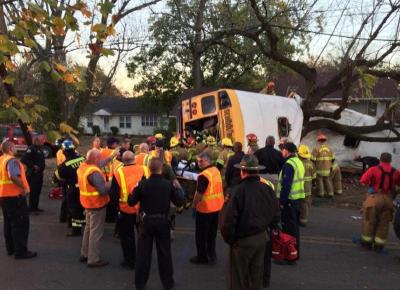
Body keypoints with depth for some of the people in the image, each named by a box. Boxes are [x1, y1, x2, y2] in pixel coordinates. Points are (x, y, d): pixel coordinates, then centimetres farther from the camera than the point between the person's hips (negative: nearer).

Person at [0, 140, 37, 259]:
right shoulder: (12, 160, -17)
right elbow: (14, 177, -31)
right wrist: (24, 188, -22)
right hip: (15, 196, -9)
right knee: (21, 224, -2)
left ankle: (10, 248, 25)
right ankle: (21, 251, 0)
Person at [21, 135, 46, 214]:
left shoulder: (39, 149, 15)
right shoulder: (31, 149, -15)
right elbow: (24, 159, -25)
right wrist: (33, 166, -21)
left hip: (39, 173, 9)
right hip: (33, 174, -9)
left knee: (38, 191, 14)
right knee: (33, 191, -6)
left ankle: (36, 207, 24)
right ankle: (32, 208, 1)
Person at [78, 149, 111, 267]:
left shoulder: (82, 167, 0)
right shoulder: (94, 172, -28)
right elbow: (103, 190, -29)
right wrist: (111, 182, -12)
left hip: (88, 203, 9)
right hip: (97, 205, -9)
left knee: (88, 228, 22)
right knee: (96, 232, 1)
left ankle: (84, 254, 33)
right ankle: (93, 259, 10)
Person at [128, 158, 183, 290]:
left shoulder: (142, 184, -12)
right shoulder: (169, 184, -10)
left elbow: (131, 202, -6)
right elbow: (179, 202, -4)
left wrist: (135, 190, 11)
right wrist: (177, 189, 11)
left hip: (146, 221, 0)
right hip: (163, 221, 0)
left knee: (143, 253, 12)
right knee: (164, 253, 13)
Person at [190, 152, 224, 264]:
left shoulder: (204, 175, -23)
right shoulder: (216, 170, 3)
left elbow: (199, 193, -22)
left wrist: (194, 204, -5)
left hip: (205, 208, -8)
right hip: (216, 206, 8)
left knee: (201, 234, 8)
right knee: (212, 233, 18)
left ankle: (202, 256, 17)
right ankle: (212, 254, 27)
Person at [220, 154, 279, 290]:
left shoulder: (239, 190, -24)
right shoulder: (268, 189, -6)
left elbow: (228, 219, -24)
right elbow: (276, 215, 3)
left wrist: (229, 239, -7)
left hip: (243, 240, -5)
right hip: (262, 237, 5)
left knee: (238, 279, 13)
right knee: (256, 276, 23)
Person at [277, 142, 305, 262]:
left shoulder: (289, 164, -17)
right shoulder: (299, 162, 13)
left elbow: (286, 185, -22)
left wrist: (282, 201, -18)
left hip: (289, 200, -10)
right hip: (298, 198, 10)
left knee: (289, 228, -2)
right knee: (294, 227, 17)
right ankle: (295, 253, 28)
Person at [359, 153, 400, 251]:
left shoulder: (374, 170, -11)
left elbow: (363, 181, -15)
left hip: (375, 198, -3)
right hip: (388, 200, 3)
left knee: (369, 221, 11)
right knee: (383, 223, 13)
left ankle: (367, 241, 21)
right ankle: (379, 244, 18)